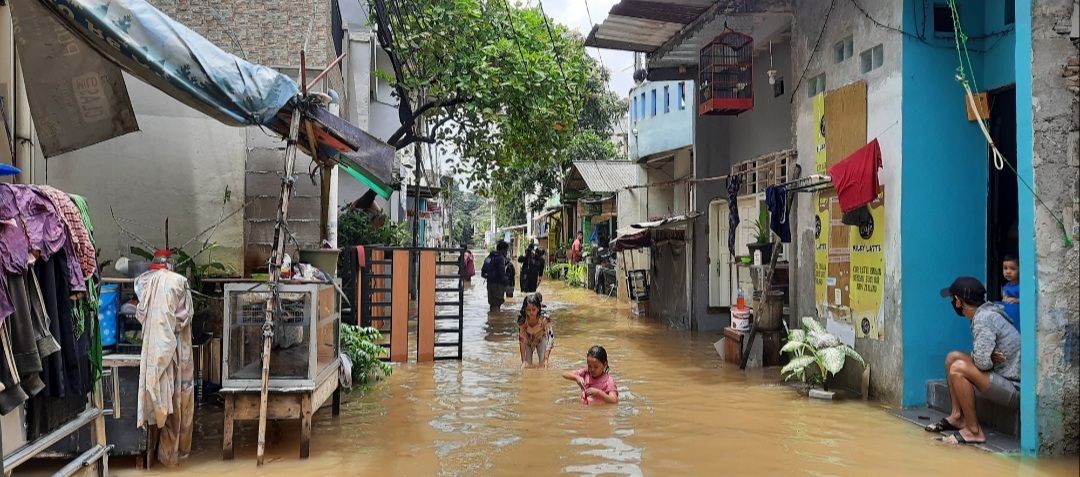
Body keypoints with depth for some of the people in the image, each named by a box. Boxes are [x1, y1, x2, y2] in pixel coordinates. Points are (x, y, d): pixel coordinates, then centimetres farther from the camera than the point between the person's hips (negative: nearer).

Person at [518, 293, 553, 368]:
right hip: (528, 340, 1)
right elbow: (522, 341, -27)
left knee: (542, 363, -19)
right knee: (527, 364, -8)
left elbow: (550, 337, -34)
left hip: (541, 339, -1)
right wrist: (524, 361, -30)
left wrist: (546, 359, -40)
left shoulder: (545, 319, -36)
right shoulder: (522, 321, -33)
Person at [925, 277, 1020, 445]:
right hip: (1003, 376, 10)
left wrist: (988, 359, -5)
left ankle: (973, 431, -16)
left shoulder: (984, 319, -21)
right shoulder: (985, 313, 9)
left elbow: (982, 363, -27)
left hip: (1013, 389, -10)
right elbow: (982, 358, 13)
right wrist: (988, 357, -9)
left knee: (958, 368, -25)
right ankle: (958, 416, 13)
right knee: (953, 357, 11)